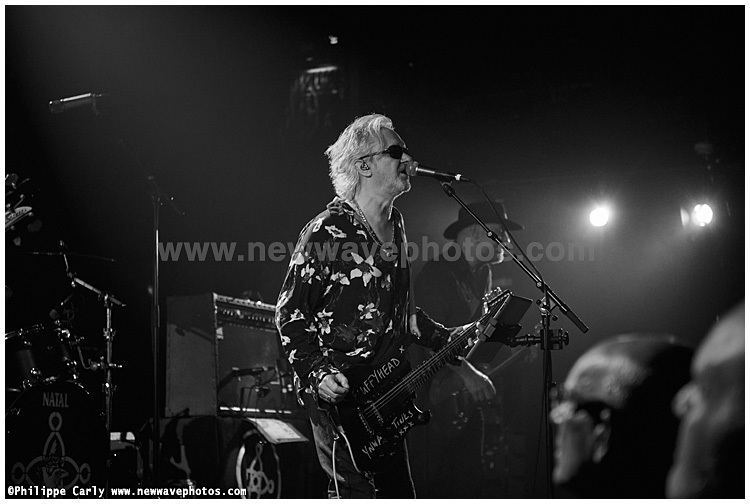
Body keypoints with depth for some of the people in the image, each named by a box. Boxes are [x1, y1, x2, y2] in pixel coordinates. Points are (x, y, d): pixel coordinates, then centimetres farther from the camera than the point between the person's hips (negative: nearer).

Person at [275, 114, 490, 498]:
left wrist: (446, 339, 15)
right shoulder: (326, 232, -14)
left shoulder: (394, 225, 13)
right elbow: (290, 313, -12)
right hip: (339, 395, -8)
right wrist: (317, 371, -22)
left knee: (399, 491, 11)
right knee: (356, 494, -11)